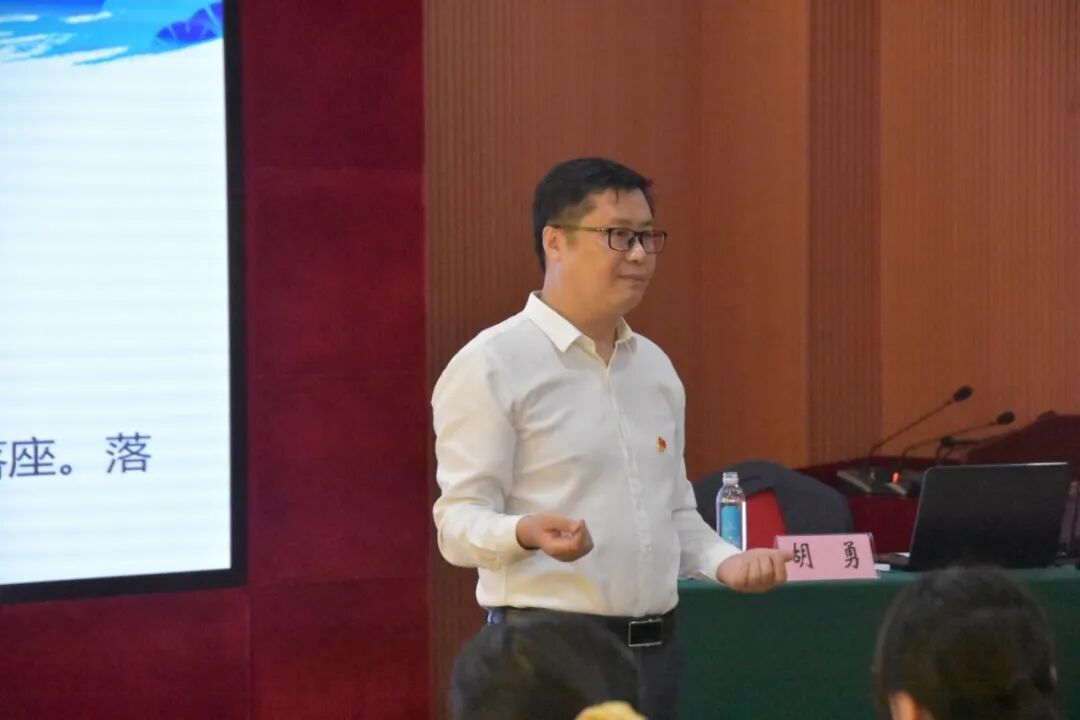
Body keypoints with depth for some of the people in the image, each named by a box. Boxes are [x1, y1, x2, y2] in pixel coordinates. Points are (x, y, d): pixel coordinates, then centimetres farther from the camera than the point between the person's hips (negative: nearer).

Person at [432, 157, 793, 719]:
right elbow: (458, 521, -11)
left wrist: (723, 561, 6)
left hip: (653, 650, 7)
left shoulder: (654, 366, 17)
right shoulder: (491, 366, -6)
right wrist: (527, 533, -31)